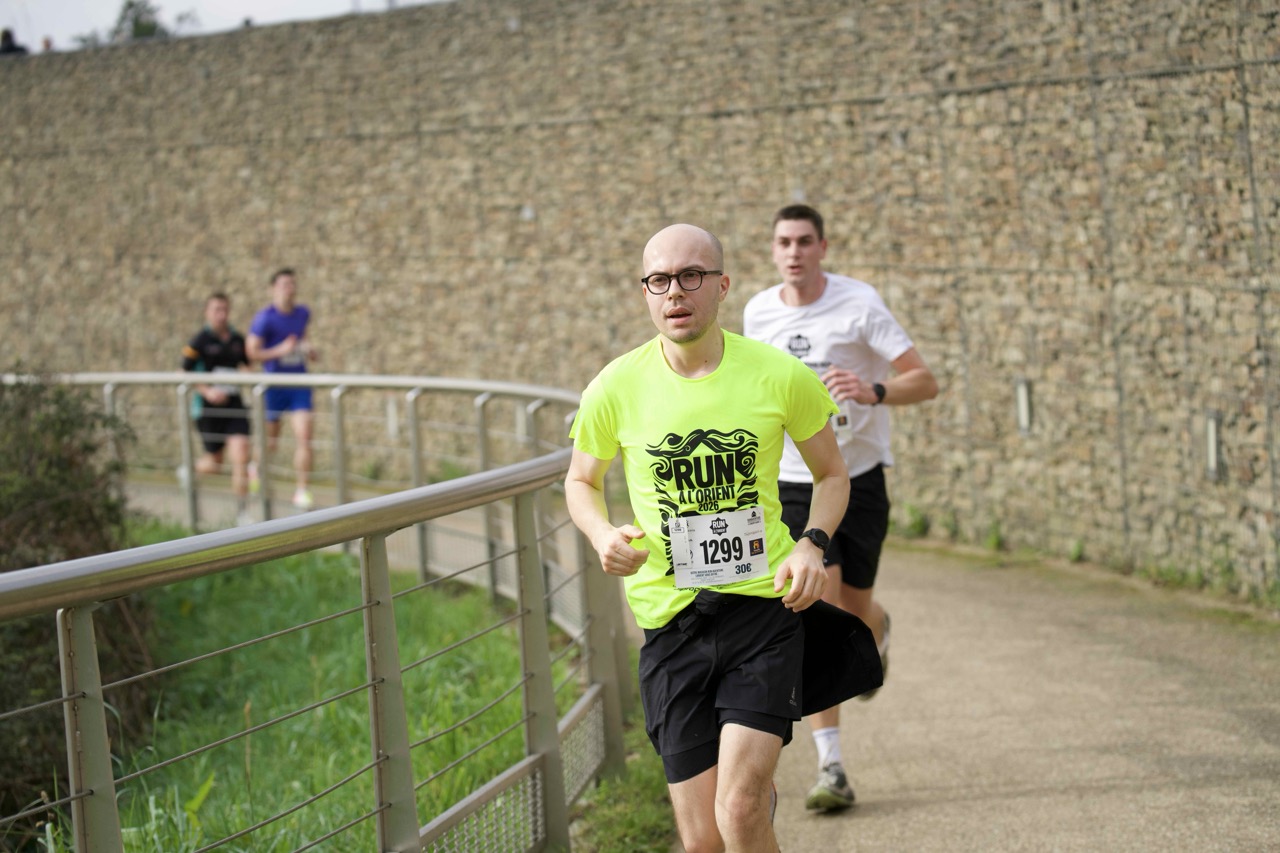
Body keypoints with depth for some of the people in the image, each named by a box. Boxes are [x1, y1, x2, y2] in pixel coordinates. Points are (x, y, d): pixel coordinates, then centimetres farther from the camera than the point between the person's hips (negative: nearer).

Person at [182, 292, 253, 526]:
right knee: (214, 463, 6)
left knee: (241, 456, -11)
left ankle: (242, 512, -3)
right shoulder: (199, 342, -6)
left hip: (234, 405, 3)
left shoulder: (238, 340, 8)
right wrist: (207, 391, -17)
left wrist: (245, 372, 1)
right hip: (208, 408, -3)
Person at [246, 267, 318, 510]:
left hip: (299, 384, 3)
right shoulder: (265, 318, -12)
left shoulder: (303, 313, 4)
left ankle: (302, 491, -6)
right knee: (270, 443, 11)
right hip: (274, 384, -3)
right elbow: (251, 352, -12)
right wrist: (280, 351, -25)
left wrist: (309, 349, 5)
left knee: (304, 437, -11)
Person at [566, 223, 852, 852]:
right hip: (671, 618, 1)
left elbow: (831, 473, 12)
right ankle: (761, 788, 36)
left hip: (765, 606, -1)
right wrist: (602, 535, -6)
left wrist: (812, 545, -6)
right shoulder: (616, 389, -2)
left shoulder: (781, 376, -3)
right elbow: (581, 481, 15)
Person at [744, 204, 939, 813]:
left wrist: (872, 391, -32)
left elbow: (925, 382, -15)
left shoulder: (859, 304, -11)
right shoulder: (757, 312, 1)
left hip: (858, 476, -1)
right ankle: (830, 768, -10)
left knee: (856, 611, 8)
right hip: (794, 483, 1)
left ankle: (877, 633, 51)